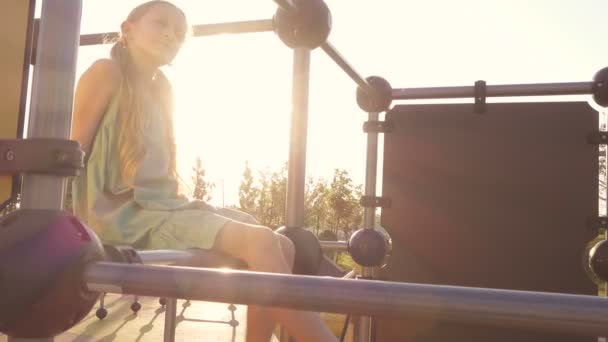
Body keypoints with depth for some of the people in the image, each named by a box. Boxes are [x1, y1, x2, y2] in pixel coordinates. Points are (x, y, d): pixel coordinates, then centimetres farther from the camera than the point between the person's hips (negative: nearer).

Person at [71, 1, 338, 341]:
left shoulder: (161, 90, 21)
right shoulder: (107, 72, -1)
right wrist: (83, 225, -12)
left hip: (165, 206, 8)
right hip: (127, 214, -8)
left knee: (282, 246, -1)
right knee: (260, 242, -25)